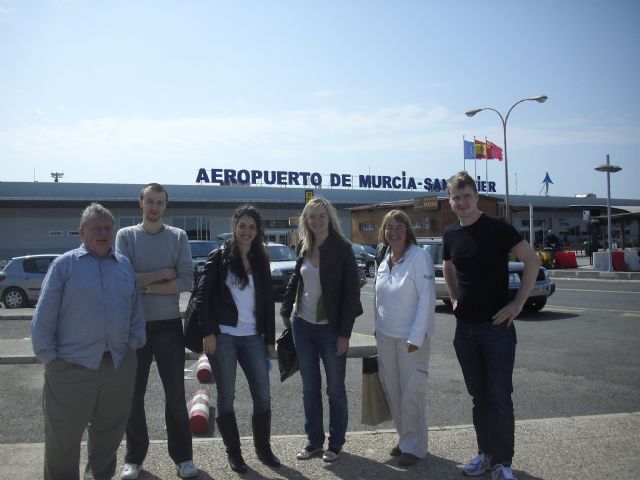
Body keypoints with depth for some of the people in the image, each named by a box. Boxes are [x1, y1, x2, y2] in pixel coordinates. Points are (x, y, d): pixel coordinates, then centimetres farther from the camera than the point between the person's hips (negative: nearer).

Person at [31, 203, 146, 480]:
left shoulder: (124, 265, 10)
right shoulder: (64, 264, -3)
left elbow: (136, 310, 12)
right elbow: (44, 317, -4)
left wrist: (134, 343, 2)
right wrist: (48, 356, -7)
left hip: (119, 364, 4)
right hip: (72, 365, -4)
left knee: (110, 430, 17)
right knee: (63, 436, 7)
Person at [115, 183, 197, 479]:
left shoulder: (178, 237, 2)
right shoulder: (125, 236, 1)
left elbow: (186, 281, -9)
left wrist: (145, 285, -14)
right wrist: (164, 274, -10)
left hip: (168, 325, 0)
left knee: (176, 394, 6)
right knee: (133, 395, 9)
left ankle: (182, 456, 19)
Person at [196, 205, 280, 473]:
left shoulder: (261, 261, 10)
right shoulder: (219, 257, -1)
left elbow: (268, 301, 12)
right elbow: (204, 296, -5)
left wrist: (270, 338, 8)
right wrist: (208, 332, -12)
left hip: (252, 337, 4)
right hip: (223, 336, -3)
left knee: (262, 395, 5)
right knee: (226, 396, 6)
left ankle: (263, 447, 22)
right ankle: (233, 451, 20)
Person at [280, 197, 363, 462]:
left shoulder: (342, 249, -11)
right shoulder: (303, 248, 3)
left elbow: (351, 292, -12)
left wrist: (345, 333, -15)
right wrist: (286, 310, 13)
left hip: (331, 329, -4)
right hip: (303, 326, 5)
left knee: (335, 389, 9)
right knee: (309, 388, 13)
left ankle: (335, 444, 23)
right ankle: (314, 441, 26)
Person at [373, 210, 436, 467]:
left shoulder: (419, 256, -11)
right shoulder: (384, 260, 8)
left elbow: (427, 298, -15)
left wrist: (416, 337, -18)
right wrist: (378, 328, 11)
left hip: (410, 336, -6)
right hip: (386, 335, 6)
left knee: (411, 391, 1)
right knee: (392, 389, 12)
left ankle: (413, 446, 16)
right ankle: (404, 438, 29)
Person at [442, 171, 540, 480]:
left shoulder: (497, 229, -10)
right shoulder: (450, 234, 6)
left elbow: (532, 261, -12)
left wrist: (518, 304, -15)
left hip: (496, 325, -5)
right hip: (465, 328, 5)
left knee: (499, 396, -1)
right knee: (478, 395, 14)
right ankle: (486, 452, 27)